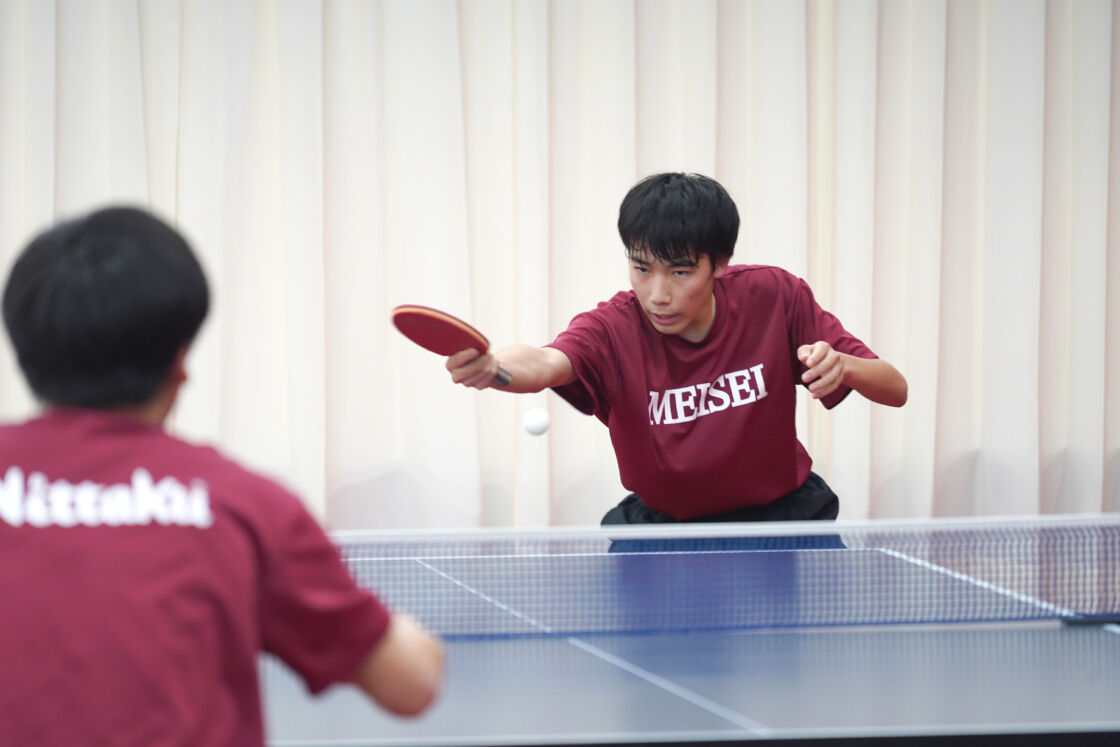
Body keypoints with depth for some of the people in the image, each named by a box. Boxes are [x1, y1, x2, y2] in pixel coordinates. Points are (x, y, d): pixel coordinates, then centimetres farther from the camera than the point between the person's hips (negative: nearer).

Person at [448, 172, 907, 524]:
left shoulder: (775, 297, -16)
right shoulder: (613, 329, -22)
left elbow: (896, 391, -12)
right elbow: (548, 363, -46)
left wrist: (843, 365, -36)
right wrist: (491, 367, -70)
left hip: (781, 512, 1)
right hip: (666, 522, 0)